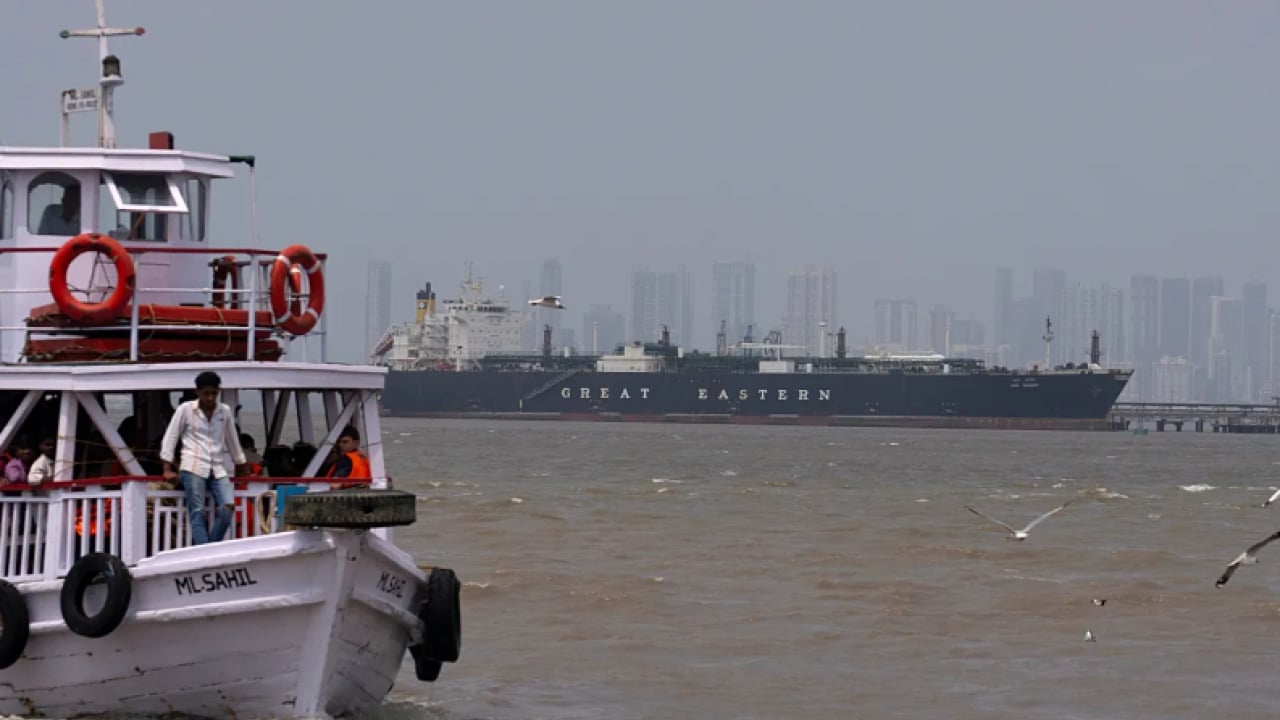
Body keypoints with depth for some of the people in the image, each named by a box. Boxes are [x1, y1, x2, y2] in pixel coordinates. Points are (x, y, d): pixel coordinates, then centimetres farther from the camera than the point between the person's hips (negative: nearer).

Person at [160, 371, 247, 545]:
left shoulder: (224, 411, 13)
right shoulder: (186, 410, 4)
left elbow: (232, 440, 24)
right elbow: (170, 437, 5)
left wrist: (240, 466, 29)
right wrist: (167, 469, 0)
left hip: (217, 470, 3)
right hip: (193, 468, -3)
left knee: (228, 507, -18)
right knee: (198, 512, -12)